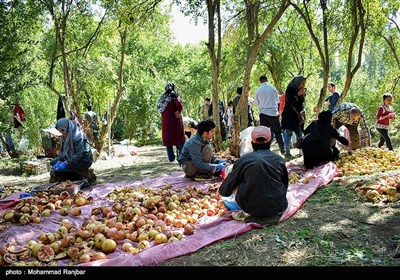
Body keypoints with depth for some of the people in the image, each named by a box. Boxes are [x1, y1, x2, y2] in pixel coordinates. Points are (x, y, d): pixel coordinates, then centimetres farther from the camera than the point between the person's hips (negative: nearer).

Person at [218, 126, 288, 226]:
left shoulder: (243, 160, -4)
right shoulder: (279, 159, 2)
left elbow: (224, 191, 5)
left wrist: (223, 191, 30)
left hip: (253, 208, -3)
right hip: (278, 207, 3)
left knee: (235, 184, 16)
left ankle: (247, 214, 1)